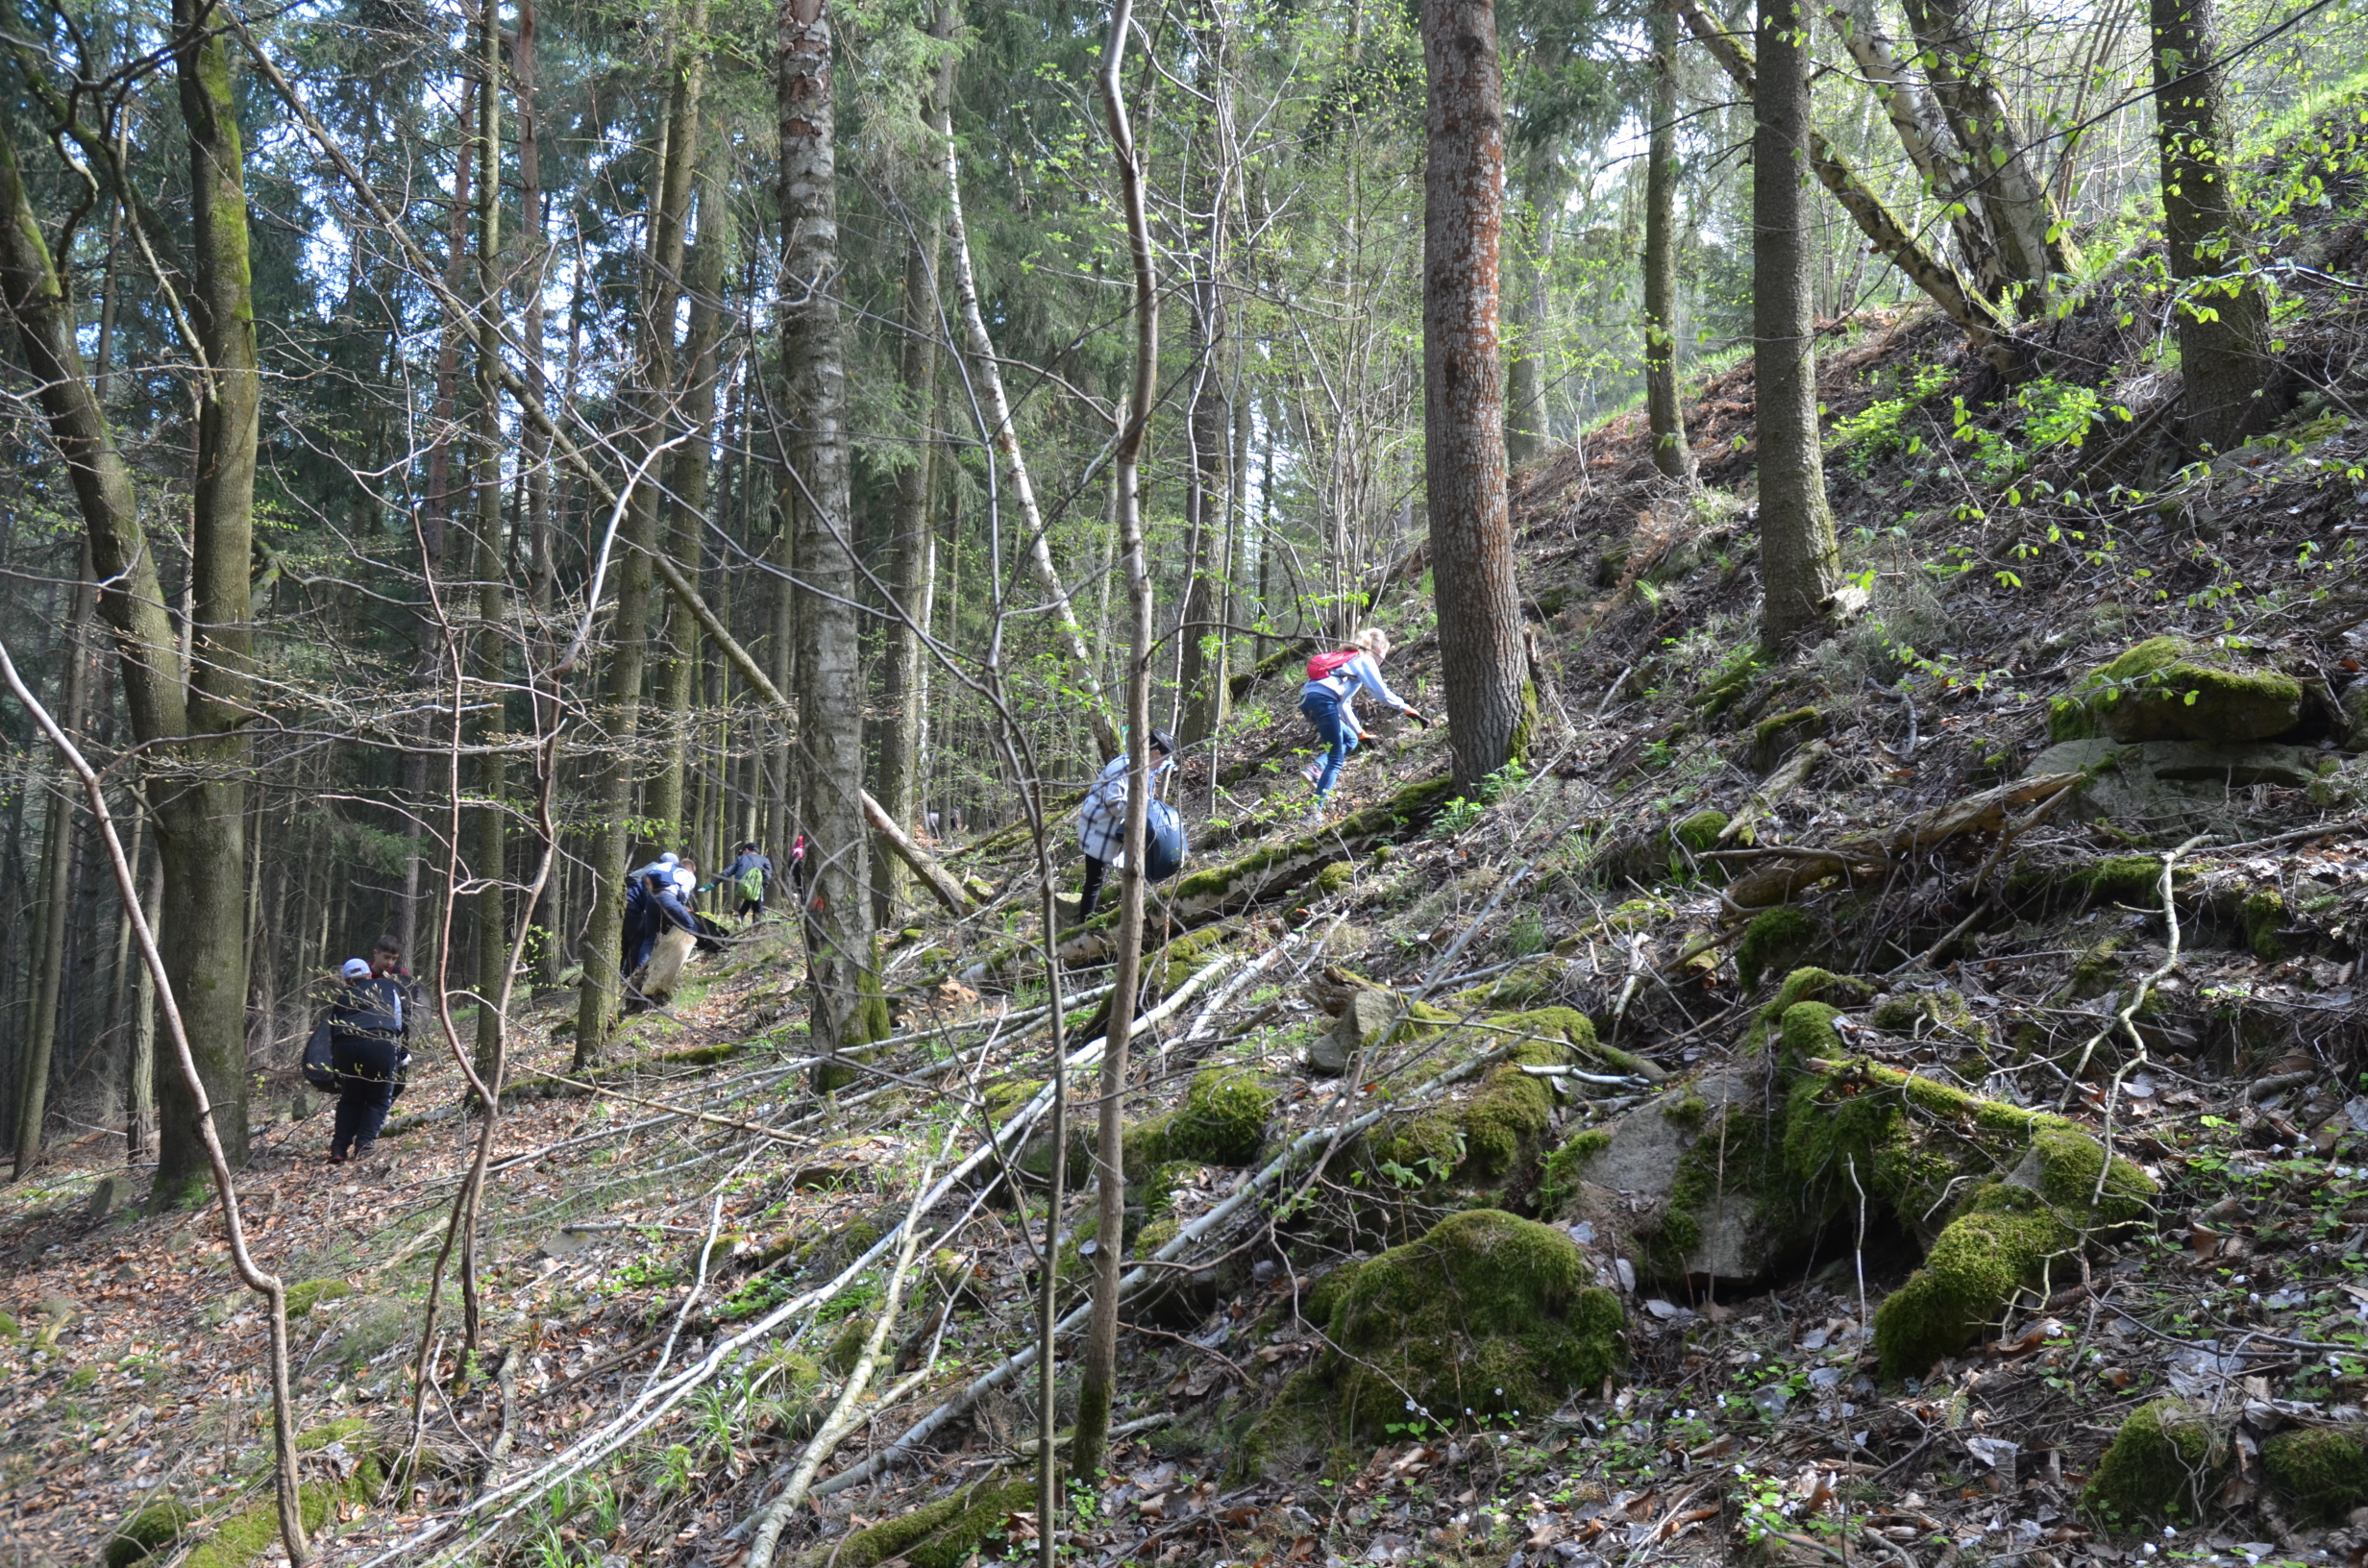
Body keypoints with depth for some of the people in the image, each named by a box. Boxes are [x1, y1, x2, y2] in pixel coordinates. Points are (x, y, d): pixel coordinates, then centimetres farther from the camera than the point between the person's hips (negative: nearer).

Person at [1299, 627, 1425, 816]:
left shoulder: (1346, 658, 34)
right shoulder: (1365, 660, 10)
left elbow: (1343, 703, 36)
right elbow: (1383, 694, 2)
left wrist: (1360, 733, 37)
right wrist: (1407, 709, 14)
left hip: (1307, 698, 8)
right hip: (1323, 700, -8)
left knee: (1350, 740, 22)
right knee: (1336, 760, -2)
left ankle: (1317, 768, 0)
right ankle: (1315, 809, -11)